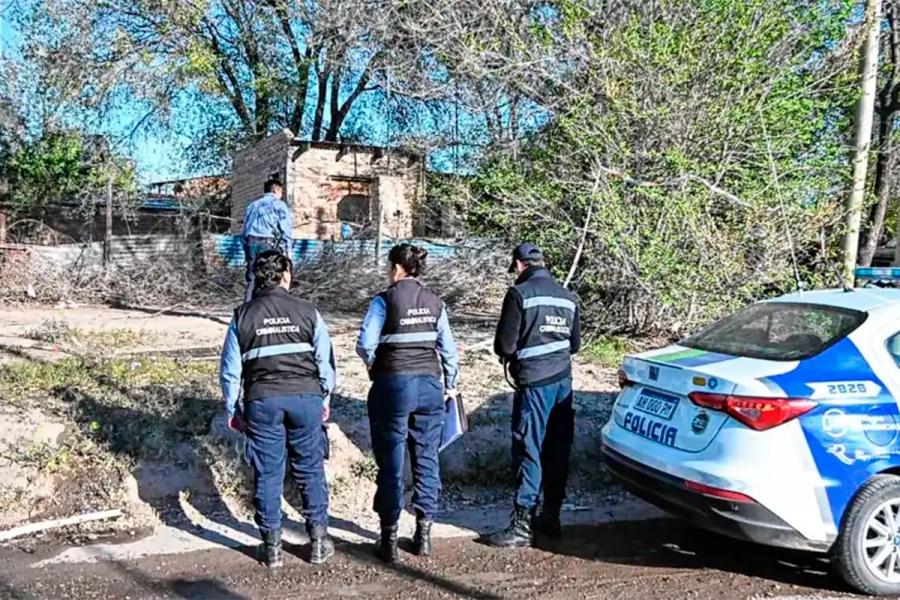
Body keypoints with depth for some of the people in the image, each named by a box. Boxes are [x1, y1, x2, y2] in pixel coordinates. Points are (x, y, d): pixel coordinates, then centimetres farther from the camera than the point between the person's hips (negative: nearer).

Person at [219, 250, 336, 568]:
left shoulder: (242, 316, 4)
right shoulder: (307, 312, 2)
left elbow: (230, 369, 5)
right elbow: (325, 359, 4)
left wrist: (232, 410, 14)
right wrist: (324, 398, 17)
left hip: (262, 401, 0)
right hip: (305, 397, 0)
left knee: (267, 473, 9)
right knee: (310, 470, 10)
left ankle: (272, 545, 16)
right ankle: (319, 540, 17)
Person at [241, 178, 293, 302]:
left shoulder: (253, 205, 24)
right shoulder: (278, 204, 6)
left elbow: (244, 229, 21)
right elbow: (286, 228, -4)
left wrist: (246, 247, 22)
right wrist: (288, 249, -3)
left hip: (251, 243, 6)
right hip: (268, 243, -5)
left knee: (251, 279, 6)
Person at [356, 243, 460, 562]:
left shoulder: (385, 300, -7)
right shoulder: (435, 302, 6)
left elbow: (365, 343, -13)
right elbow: (448, 348, 7)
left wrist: (374, 368, 6)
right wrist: (450, 384, 19)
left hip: (392, 384, -4)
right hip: (430, 385, 4)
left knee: (391, 463, 5)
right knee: (426, 460, 12)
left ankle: (389, 538, 11)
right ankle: (424, 533, 19)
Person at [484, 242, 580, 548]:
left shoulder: (520, 293, -9)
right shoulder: (567, 297, 11)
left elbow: (505, 343, -10)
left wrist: (511, 356, 11)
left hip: (534, 384, -7)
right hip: (563, 382, 7)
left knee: (528, 453, -3)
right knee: (557, 451, 12)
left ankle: (522, 525, 0)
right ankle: (551, 517, 23)